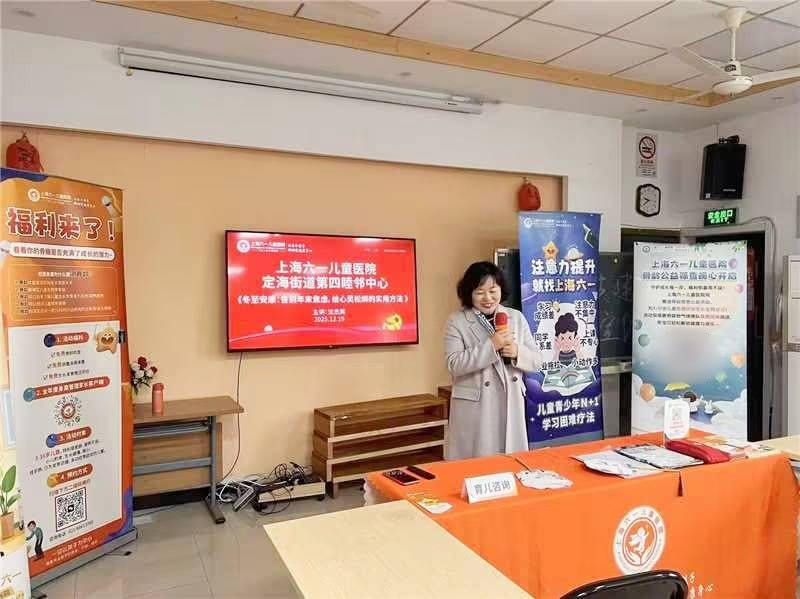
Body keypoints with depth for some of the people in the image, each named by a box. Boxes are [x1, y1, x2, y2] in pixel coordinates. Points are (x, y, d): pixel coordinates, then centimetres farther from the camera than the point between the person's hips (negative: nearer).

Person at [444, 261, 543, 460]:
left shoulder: (516, 317, 8)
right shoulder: (457, 322, -3)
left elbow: (536, 361, 8)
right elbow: (454, 365, -14)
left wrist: (517, 352, -13)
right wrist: (491, 346, -20)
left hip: (511, 407, 4)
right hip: (474, 409, -3)